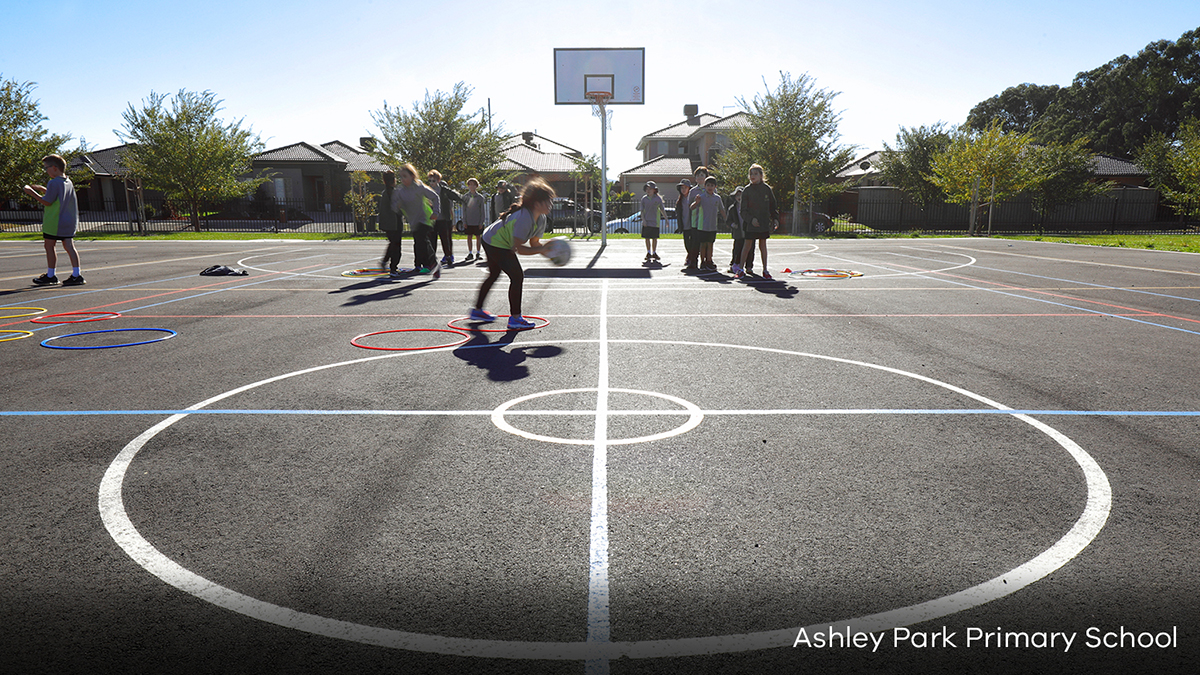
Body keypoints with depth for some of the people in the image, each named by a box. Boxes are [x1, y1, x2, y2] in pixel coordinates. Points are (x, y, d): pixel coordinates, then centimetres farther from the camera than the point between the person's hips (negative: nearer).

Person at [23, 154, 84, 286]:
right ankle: (76, 275, -3)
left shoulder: (54, 183, -14)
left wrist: (32, 192, -7)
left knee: (49, 246, 5)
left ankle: (51, 276, 11)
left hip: (54, 222, -7)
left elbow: (47, 202, -15)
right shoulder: (68, 182, 11)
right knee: (69, 246, 4)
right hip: (70, 221, 7)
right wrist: (42, 189, 21)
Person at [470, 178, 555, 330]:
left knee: (493, 276, 24)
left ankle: (477, 310, 41)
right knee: (517, 276, -14)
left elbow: (534, 243, -1)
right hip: (496, 244, -11)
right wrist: (541, 250, -33)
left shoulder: (541, 219, -6)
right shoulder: (524, 218, -34)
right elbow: (519, 249, -34)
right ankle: (515, 319, -8)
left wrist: (547, 250, -18)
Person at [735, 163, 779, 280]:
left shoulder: (767, 189, 4)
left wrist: (775, 218, -1)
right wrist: (751, 219, -17)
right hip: (750, 224, -2)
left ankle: (765, 270, 13)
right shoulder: (746, 190, -1)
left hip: (764, 223, 2)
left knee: (763, 245, 7)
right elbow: (743, 210, -3)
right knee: (747, 245, -1)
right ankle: (741, 268, 7)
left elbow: (773, 206, 12)